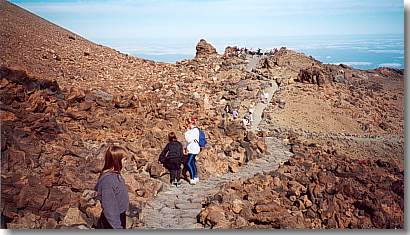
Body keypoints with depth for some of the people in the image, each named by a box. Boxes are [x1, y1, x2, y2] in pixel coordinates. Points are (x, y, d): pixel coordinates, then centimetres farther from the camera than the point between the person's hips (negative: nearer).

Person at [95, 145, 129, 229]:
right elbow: (108, 208, -26)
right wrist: (117, 227, -22)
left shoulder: (116, 175, -1)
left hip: (120, 217, 9)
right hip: (111, 222, -9)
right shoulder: (108, 179, -28)